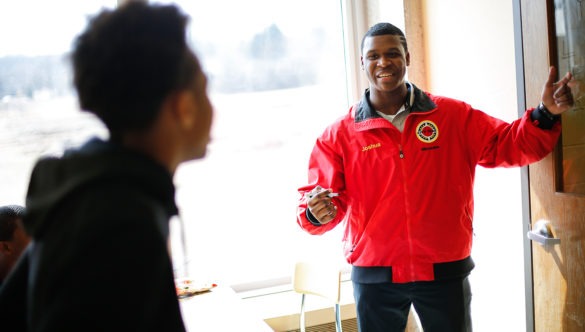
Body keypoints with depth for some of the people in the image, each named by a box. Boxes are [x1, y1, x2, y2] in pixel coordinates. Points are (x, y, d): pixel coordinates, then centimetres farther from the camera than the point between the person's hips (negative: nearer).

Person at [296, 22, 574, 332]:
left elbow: (507, 145, 4)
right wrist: (317, 212, -27)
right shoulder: (339, 134, -3)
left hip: (445, 270, 1)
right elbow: (317, 196, -4)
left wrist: (545, 114, -13)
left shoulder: (455, 116, 0)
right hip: (373, 275, 0)